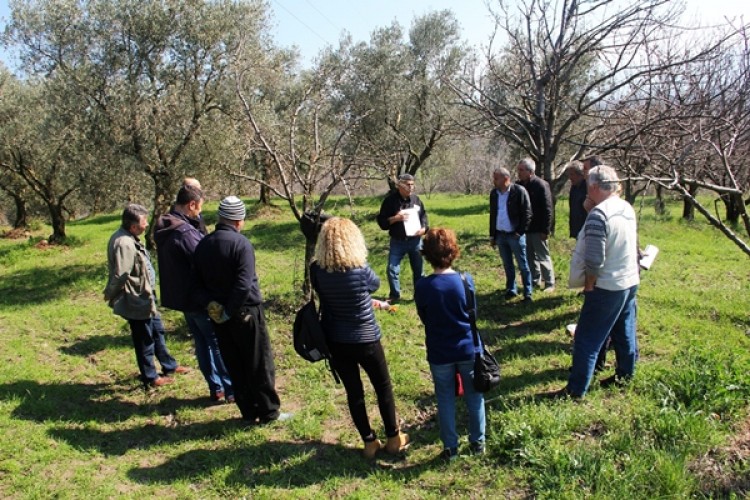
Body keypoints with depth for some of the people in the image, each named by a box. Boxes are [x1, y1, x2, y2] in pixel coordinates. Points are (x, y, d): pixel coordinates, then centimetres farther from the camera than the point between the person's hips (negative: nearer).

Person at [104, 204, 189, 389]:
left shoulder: (130, 238, 5)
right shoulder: (124, 244, -28)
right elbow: (120, 277, -28)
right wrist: (111, 296, -13)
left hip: (146, 297, 10)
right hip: (136, 301, -10)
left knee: (157, 331, 23)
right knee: (144, 340, 6)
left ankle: (169, 365, 39)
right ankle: (150, 378, 23)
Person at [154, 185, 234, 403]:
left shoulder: (163, 229, 5)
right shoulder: (185, 232, -26)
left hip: (182, 296, 9)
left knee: (202, 343, 16)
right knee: (219, 344, 3)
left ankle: (215, 388, 25)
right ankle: (232, 389, 13)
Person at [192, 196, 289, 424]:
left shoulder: (202, 245, 5)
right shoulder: (241, 244, -16)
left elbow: (197, 283, 6)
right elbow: (244, 285, -24)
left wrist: (209, 304, -4)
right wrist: (229, 311, -16)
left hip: (217, 315, 6)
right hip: (246, 312, -6)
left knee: (235, 367, 14)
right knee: (260, 365, 6)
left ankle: (249, 412, 22)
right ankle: (268, 412, 15)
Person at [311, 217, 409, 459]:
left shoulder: (317, 270, -12)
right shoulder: (360, 269, -21)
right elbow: (375, 284, 0)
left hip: (335, 342, 3)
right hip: (365, 340, -3)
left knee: (353, 391, 16)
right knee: (383, 387, 17)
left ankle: (369, 442, 28)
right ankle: (393, 438, 31)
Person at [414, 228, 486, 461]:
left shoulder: (423, 286, -17)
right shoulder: (466, 280, -14)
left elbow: (424, 318, -2)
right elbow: (473, 313, 1)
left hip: (439, 353, -1)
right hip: (467, 349, 1)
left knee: (446, 400, 15)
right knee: (474, 395, 19)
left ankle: (450, 447, 24)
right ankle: (478, 441, 32)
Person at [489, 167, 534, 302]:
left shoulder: (519, 191, -12)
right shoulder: (494, 193, 7)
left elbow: (527, 213, -11)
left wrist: (520, 232, -14)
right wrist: (492, 235, 13)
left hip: (515, 234, -6)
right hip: (500, 235, 6)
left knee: (523, 265, 2)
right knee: (507, 265, 15)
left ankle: (527, 293, 10)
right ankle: (511, 289, 27)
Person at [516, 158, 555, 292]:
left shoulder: (541, 185, -13)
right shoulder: (519, 186, 6)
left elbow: (547, 209, -15)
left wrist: (546, 230, -18)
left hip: (538, 229, -6)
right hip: (524, 228, 6)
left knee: (543, 257, 1)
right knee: (530, 257, 14)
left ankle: (550, 283, 12)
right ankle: (535, 280, 26)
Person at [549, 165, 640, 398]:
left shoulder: (598, 214, -21)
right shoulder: (628, 208, 5)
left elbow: (594, 258, -23)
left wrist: (589, 283, -10)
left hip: (608, 287, -8)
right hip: (631, 282, 9)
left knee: (587, 339, -1)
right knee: (625, 332, 21)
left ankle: (576, 389, 5)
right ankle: (625, 374, 35)